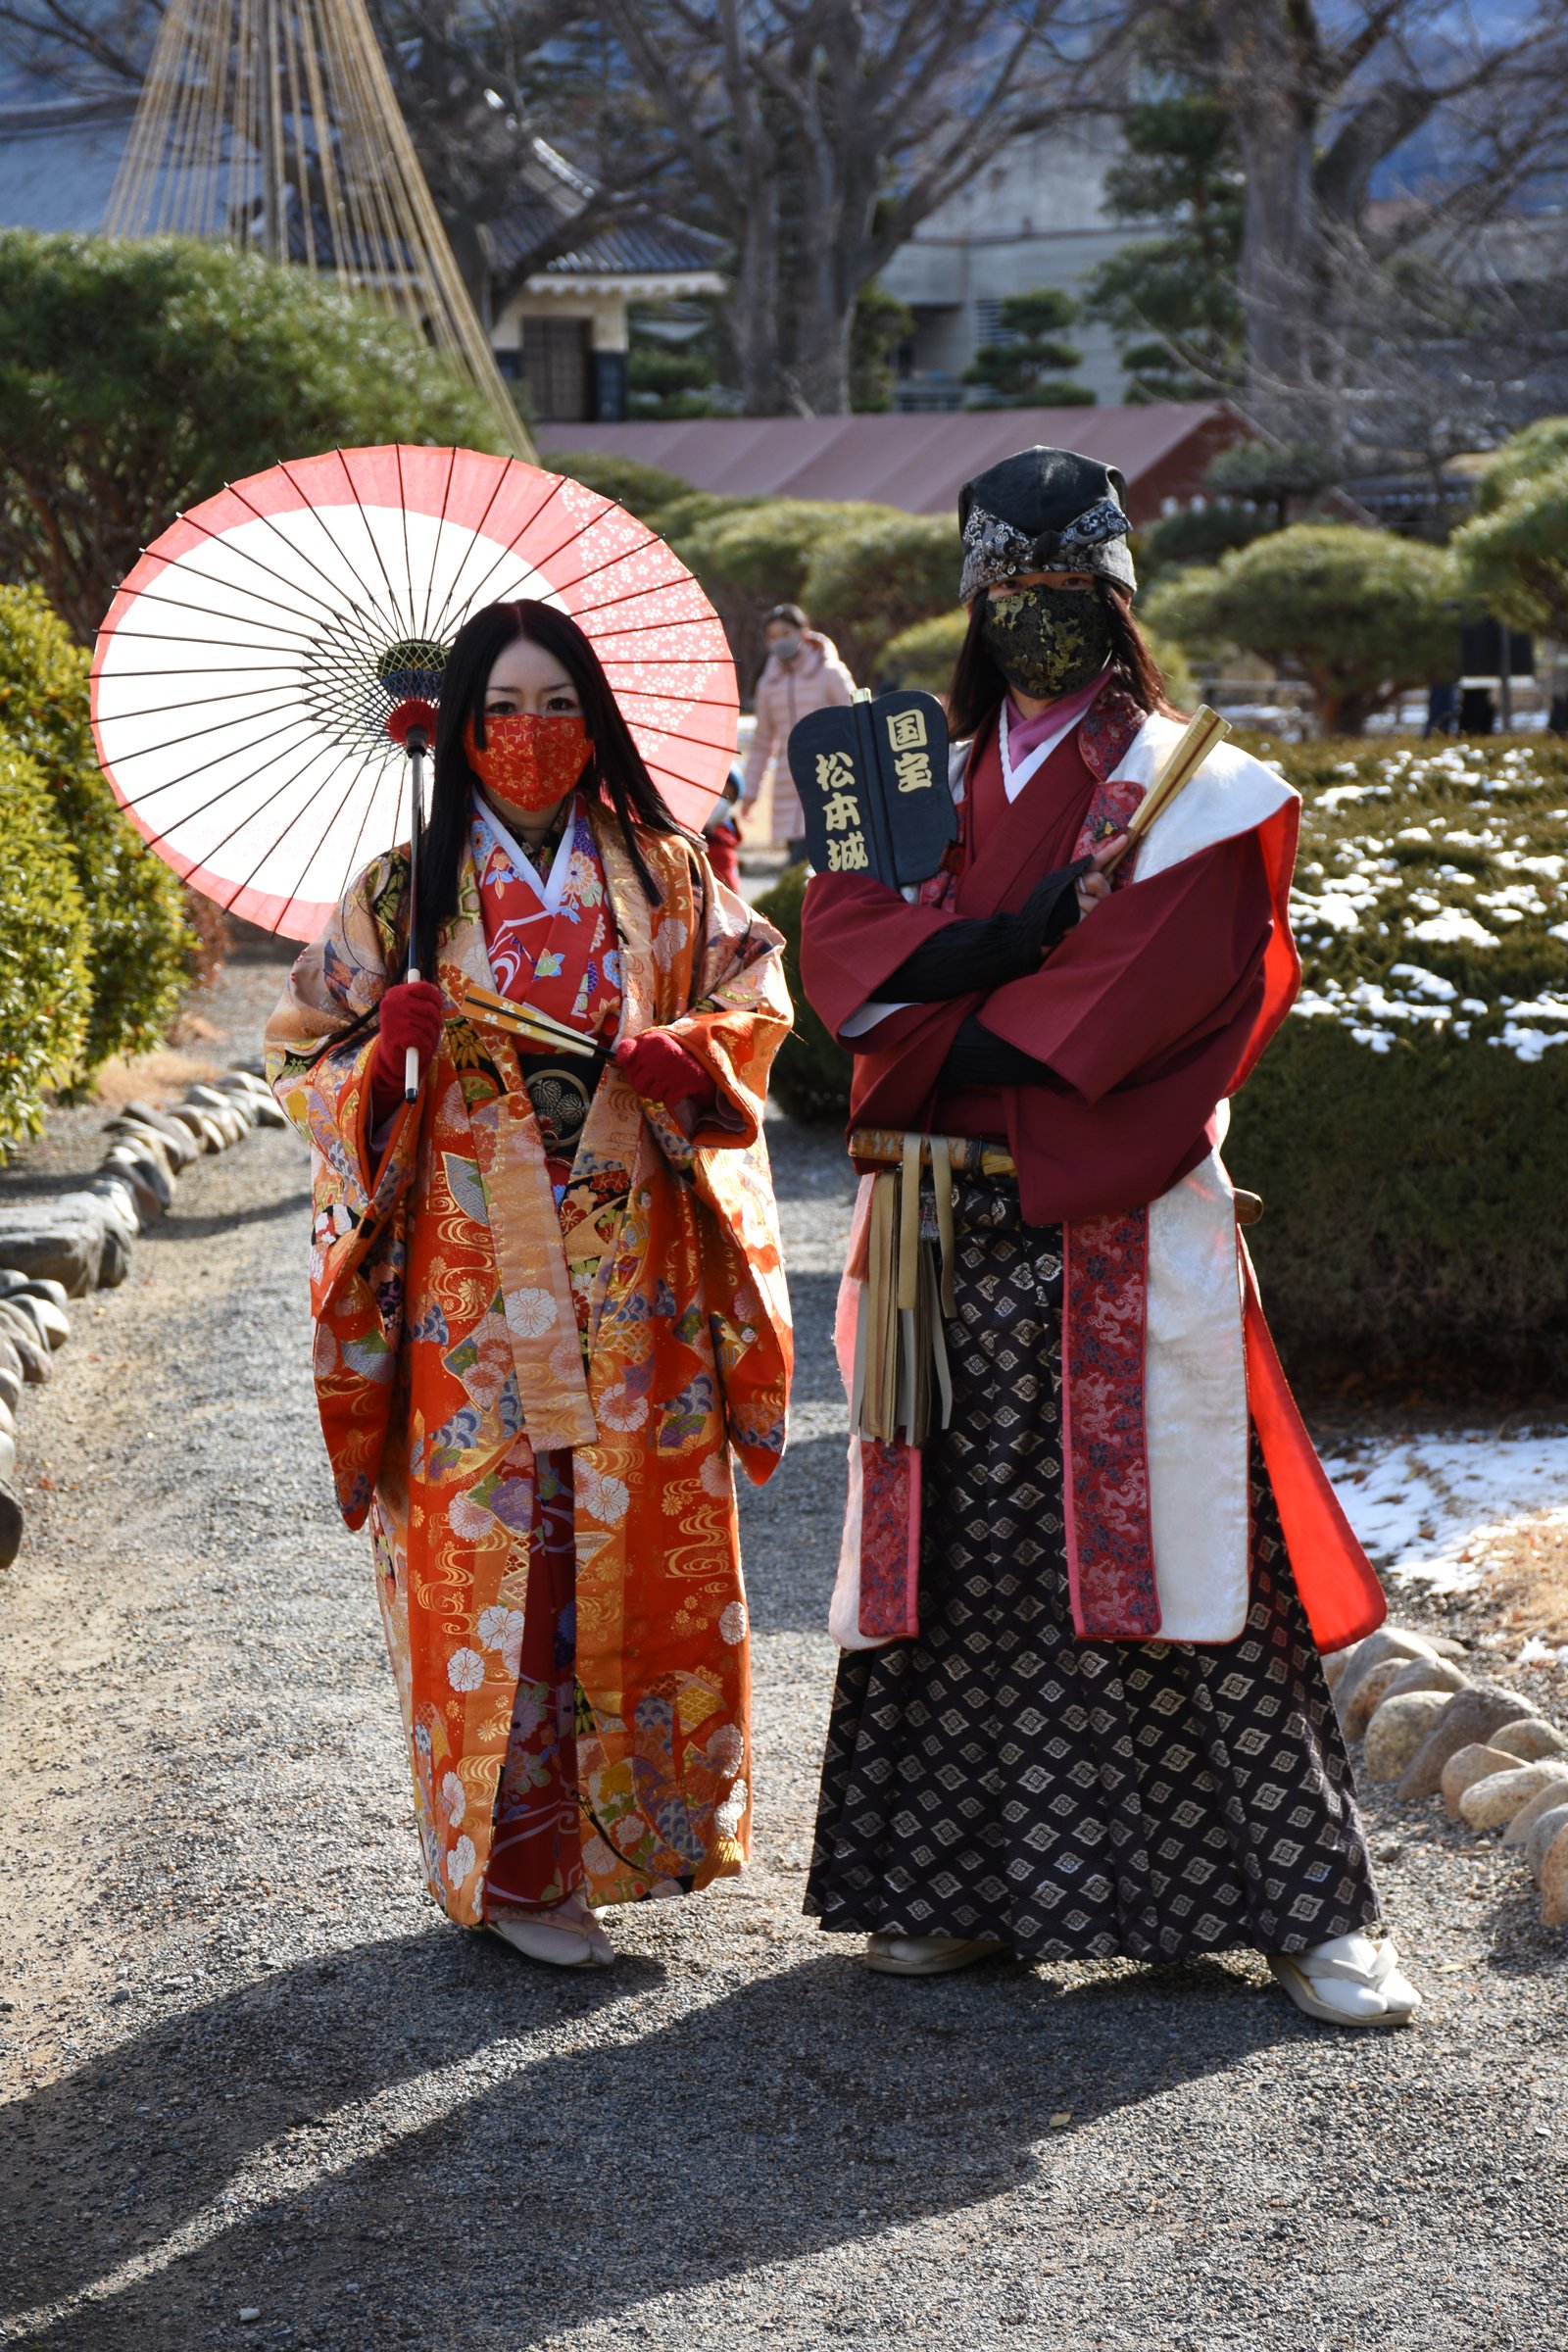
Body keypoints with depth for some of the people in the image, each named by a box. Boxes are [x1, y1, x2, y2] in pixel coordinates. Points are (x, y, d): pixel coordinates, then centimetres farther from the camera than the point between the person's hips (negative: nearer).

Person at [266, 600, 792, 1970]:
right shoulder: (404, 893, 4)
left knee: (647, 1538, 3)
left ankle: (626, 1821, 18)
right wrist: (385, 1049, -16)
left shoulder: (662, 875, 9)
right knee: (492, 1546, -4)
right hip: (475, 1276, -2)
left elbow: (756, 1005, 12)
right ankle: (511, 1865, 3)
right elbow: (304, 1057, 6)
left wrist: (681, 1054, -9)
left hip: (638, 1277, 2)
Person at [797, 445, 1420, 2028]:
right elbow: (844, 947, 2)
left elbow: (1172, 976, -9)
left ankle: (1308, 1904, -1)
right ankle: (959, 1881, 14)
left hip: (1120, 1232, -4)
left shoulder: (1191, 787, 5)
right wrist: (1020, 934, -12)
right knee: (955, 1548, 5)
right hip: (948, 1235, 4)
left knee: (1175, 1536, -6)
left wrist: (971, 1045, -10)